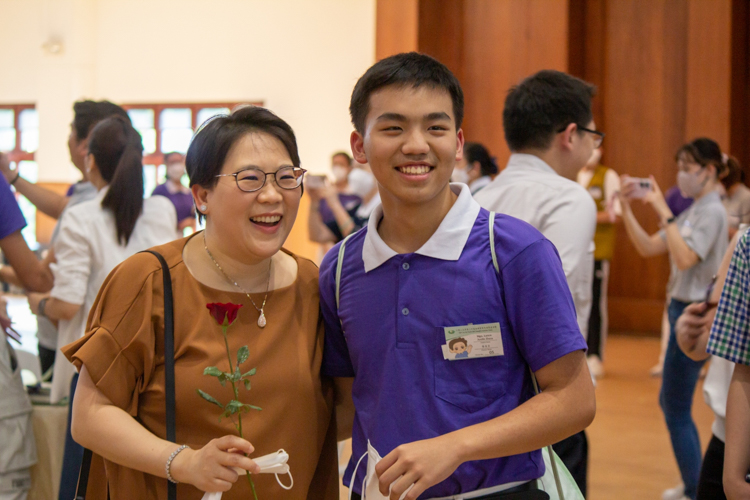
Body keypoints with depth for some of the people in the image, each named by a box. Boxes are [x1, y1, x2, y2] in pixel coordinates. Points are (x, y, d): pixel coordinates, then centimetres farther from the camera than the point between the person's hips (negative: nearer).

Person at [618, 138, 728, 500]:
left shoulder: (712, 212, -14)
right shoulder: (691, 213, 12)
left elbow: (685, 258, -27)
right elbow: (648, 248, 11)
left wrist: (663, 211, -24)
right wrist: (626, 208, 1)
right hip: (681, 308, 9)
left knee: (677, 410, -3)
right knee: (670, 402, 18)